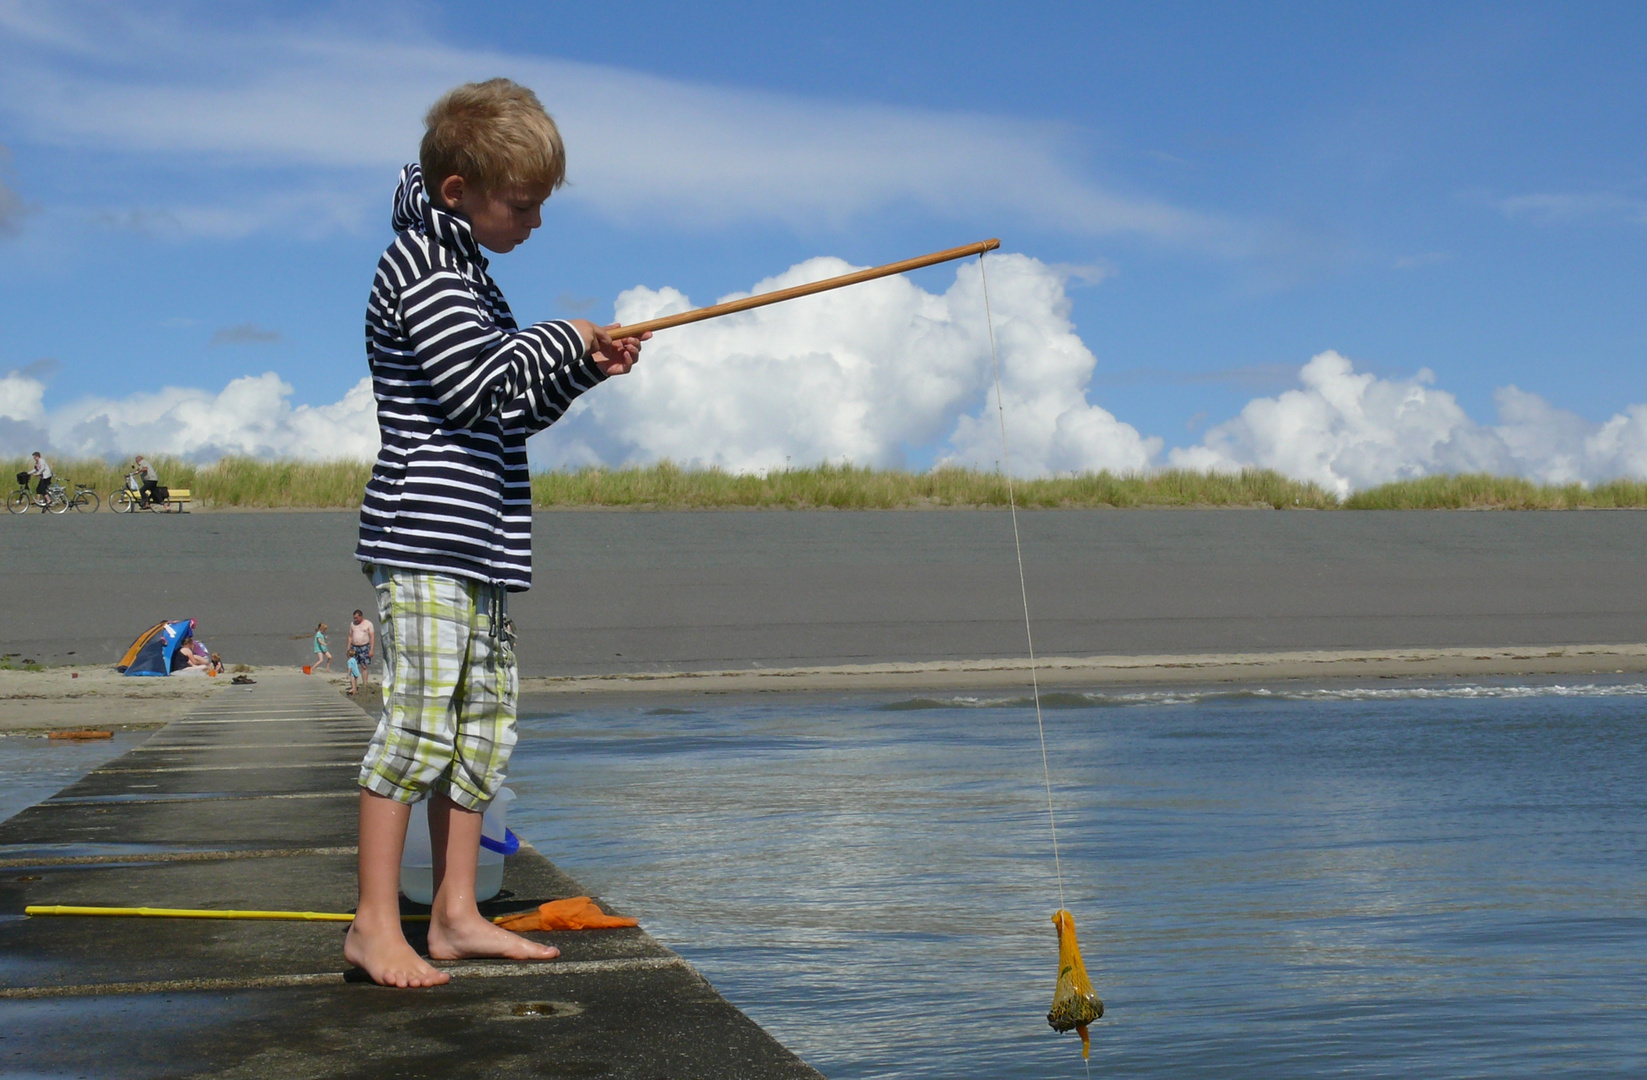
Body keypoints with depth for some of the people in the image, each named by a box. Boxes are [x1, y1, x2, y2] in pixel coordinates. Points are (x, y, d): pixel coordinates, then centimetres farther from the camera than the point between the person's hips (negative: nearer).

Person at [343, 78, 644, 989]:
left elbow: (512, 414, 25)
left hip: (481, 545, 10)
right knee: (419, 719, -11)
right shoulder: (418, 264, -8)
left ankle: (455, 914, 15)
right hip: (423, 540, -10)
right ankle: (374, 922, -4)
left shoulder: (465, 273, 22)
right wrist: (561, 340, -5)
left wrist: (585, 371, 11)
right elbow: (478, 389, -19)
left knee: (483, 725, 9)